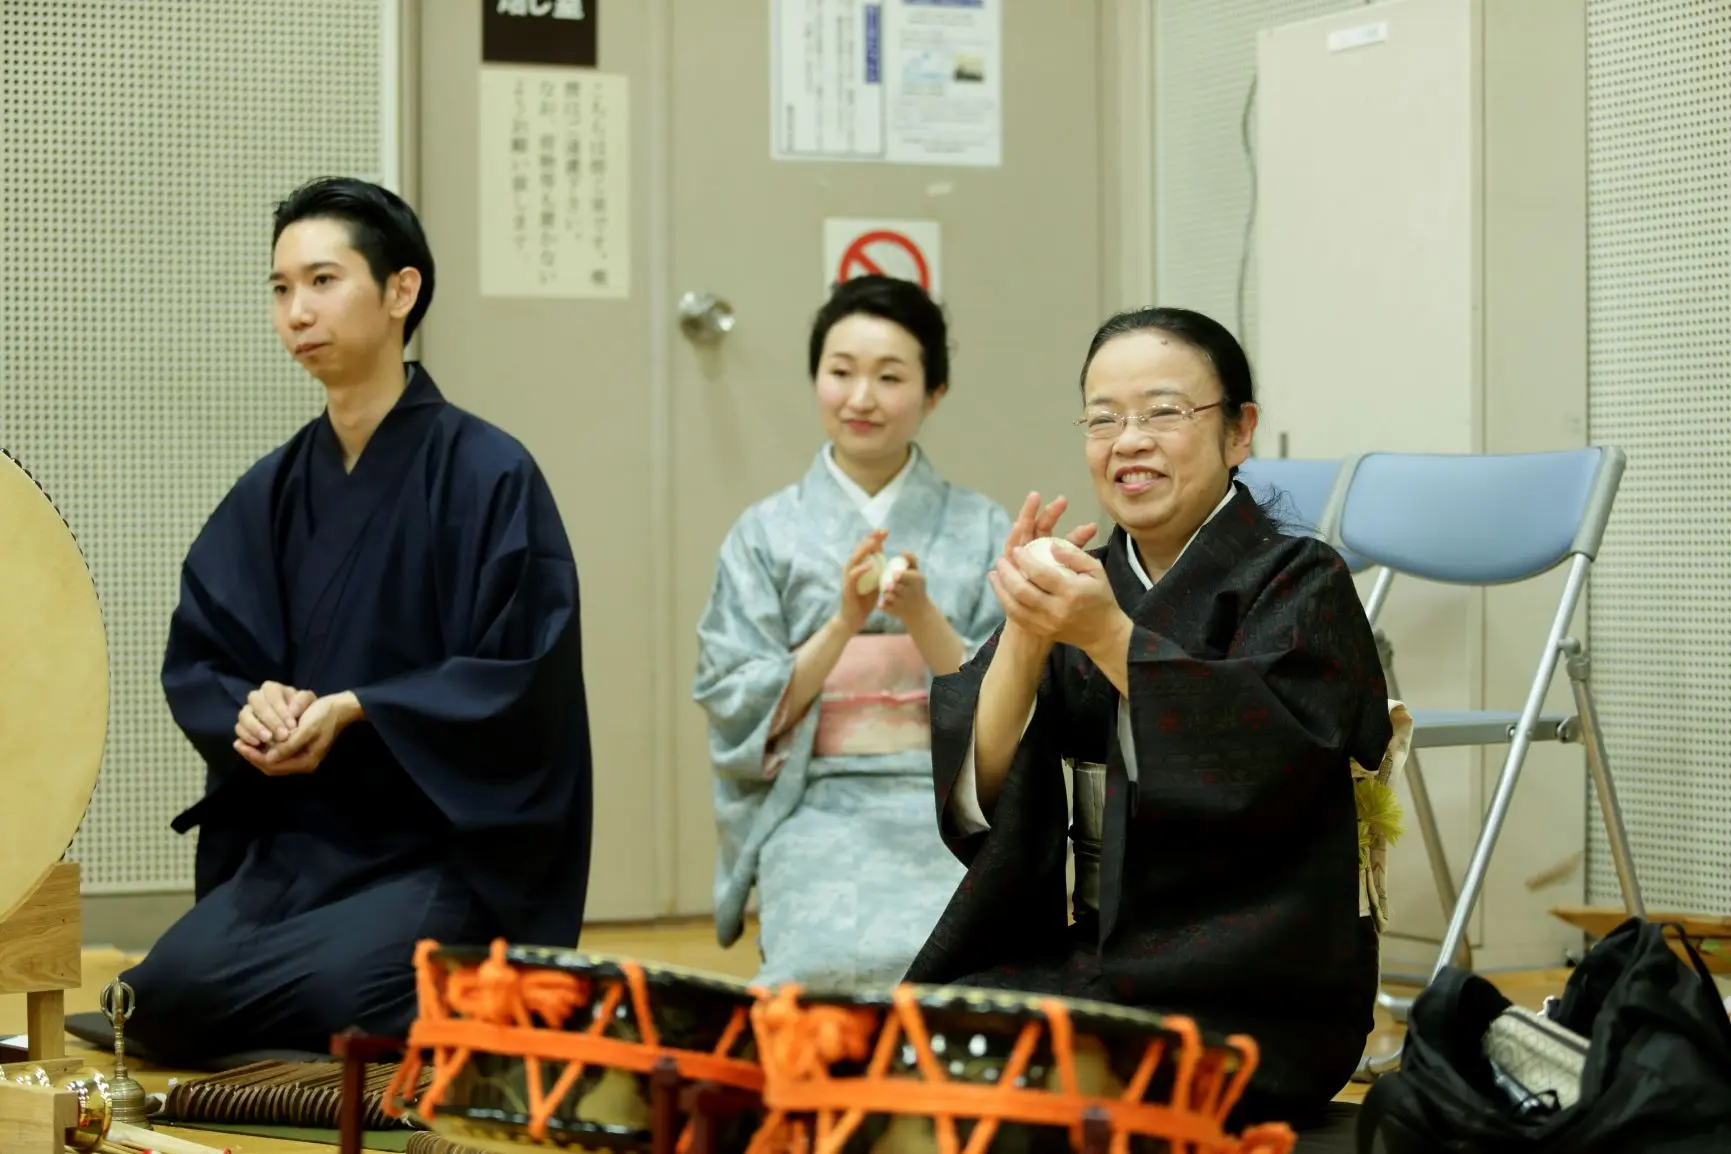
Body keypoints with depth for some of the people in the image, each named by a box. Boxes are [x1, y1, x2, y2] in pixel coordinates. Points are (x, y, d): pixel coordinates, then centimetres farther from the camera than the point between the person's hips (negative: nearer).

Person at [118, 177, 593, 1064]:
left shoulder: (487, 475, -7)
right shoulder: (271, 492, 9)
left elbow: (522, 681, -11)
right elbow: (194, 663, 10)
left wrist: (353, 711, -19)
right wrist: (251, 711, -13)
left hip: (449, 843, -4)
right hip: (291, 839, 5)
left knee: (332, 984, -32)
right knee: (167, 1002, -22)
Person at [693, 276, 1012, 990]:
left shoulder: (982, 531, 8)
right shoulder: (765, 534, 7)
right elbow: (740, 713, 2)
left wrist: (921, 616, -13)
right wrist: (843, 623, -12)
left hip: (954, 804, 0)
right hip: (817, 808, 0)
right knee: (839, 956, -33)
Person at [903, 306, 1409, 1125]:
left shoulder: (1301, 585, -1)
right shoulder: (1086, 583, 11)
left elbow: (1268, 764, -21)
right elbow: (979, 797, -2)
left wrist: (1109, 636, -28)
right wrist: (1024, 634, -18)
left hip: (1252, 991, -4)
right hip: (1086, 959, 4)